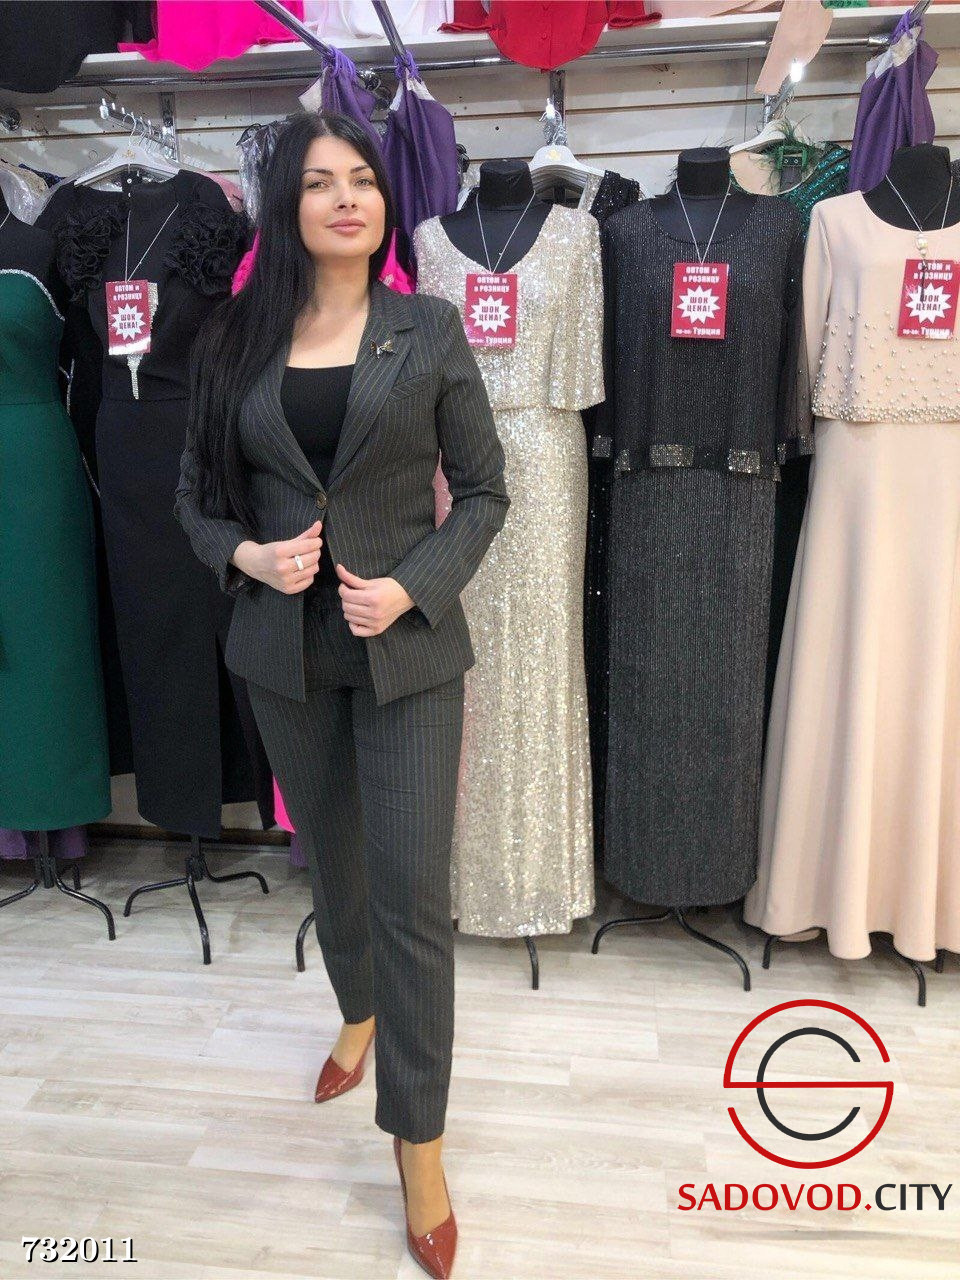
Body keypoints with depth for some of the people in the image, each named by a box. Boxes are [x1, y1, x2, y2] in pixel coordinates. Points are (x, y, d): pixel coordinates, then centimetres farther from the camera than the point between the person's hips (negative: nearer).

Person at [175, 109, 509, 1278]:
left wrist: (414, 586, -14)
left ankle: (419, 1143, 18)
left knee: (413, 892, -3)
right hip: (285, 649, 3)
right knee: (331, 860, 19)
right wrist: (247, 555, -11)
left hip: (407, 646, -2)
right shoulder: (233, 340, 3)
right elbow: (196, 492, 9)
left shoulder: (429, 331, 0)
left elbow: (483, 489, 0)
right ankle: (359, 1015, 50)